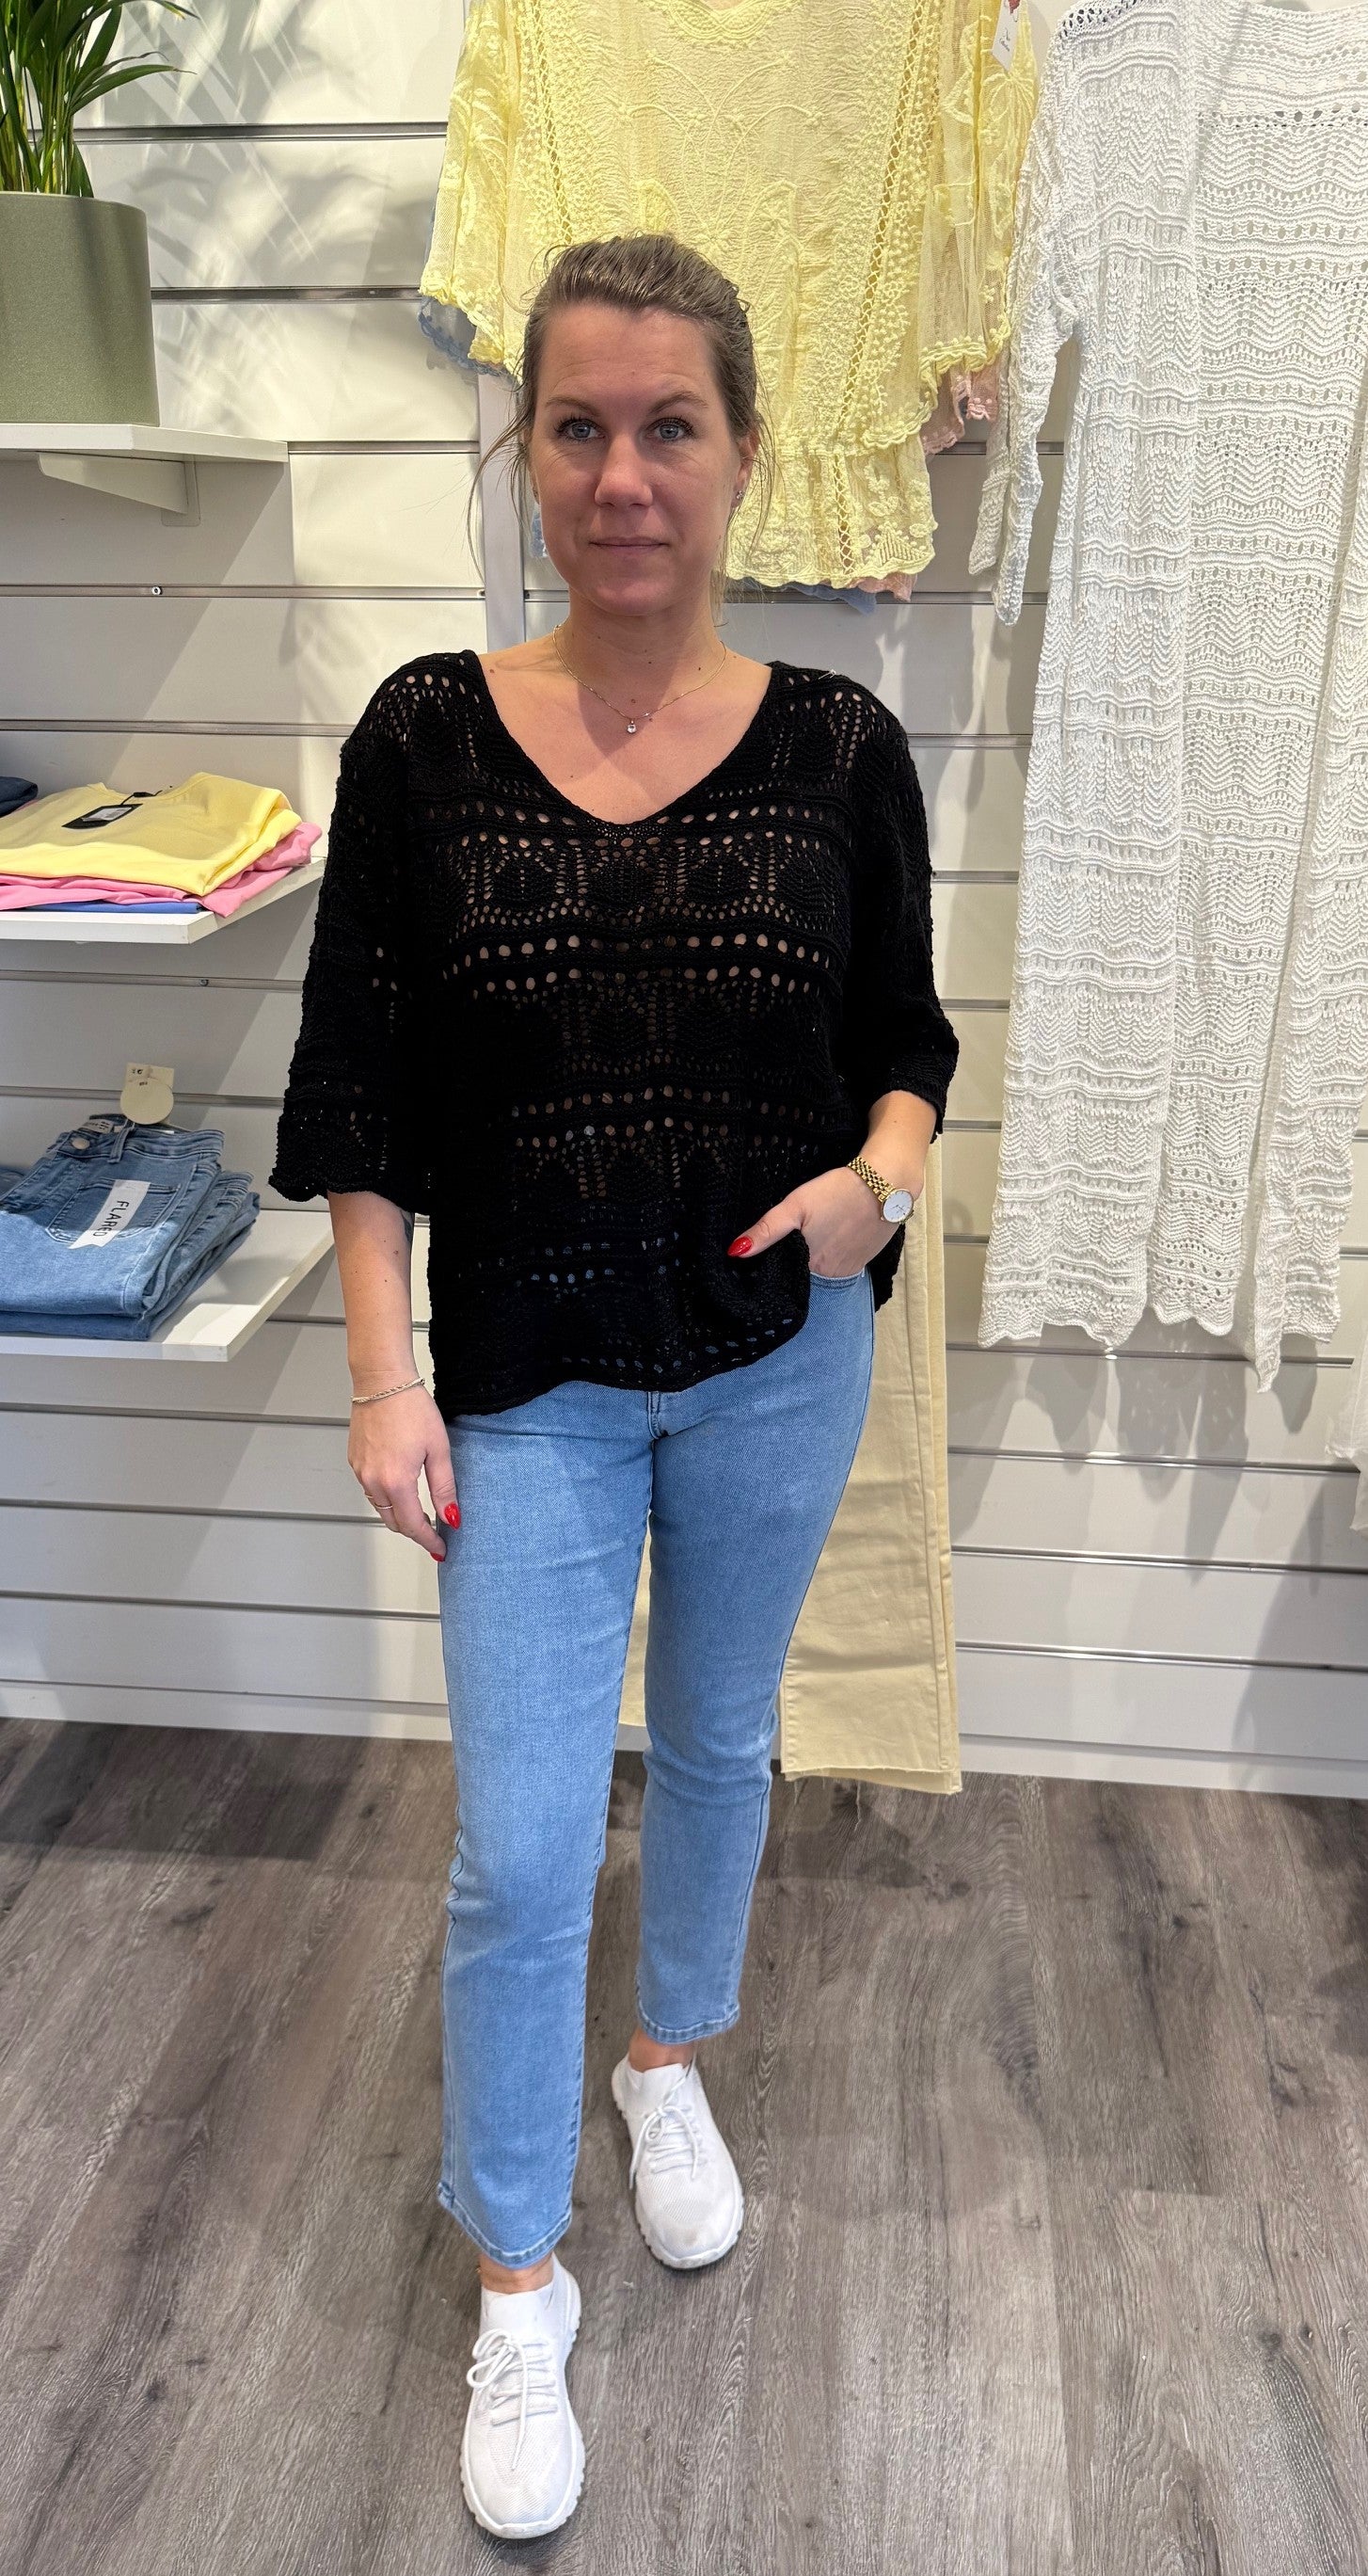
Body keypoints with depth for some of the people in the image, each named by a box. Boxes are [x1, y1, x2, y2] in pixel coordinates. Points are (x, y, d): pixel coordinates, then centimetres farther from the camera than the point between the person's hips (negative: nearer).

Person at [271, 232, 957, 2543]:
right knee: (520, 1850, 2)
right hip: (529, 1379, -1)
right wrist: (384, 1375, -9)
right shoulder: (426, 736, -6)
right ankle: (515, 2286, 26)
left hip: (779, 1357, 2)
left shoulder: (839, 748, -4)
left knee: (719, 1745, 21)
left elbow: (906, 1043, 4)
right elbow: (360, 1099, -4)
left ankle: (669, 2056, 50)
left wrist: (882, 1176, -17)